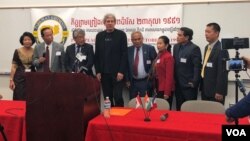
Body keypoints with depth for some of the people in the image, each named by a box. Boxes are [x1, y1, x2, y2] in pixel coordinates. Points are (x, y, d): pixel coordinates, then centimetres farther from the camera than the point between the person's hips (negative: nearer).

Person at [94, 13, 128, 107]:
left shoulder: (121, 34, 0)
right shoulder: (99, 35, 10)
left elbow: (124, 54, -5)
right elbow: (97, 55, 9)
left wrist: (121, 71, -12)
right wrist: (98, 71, 3)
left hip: (117, 72, -3)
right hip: (104, 73, 3)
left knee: (118, 97, -6)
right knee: (107, 98, 8)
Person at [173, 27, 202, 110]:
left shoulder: (194, 48, -11)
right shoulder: (176, 47, 11)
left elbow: (197, 67, -14)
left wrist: (194, 82, -16)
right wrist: (174, 80, 9)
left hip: (189, 84, -6)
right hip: (178, 84, 7)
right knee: (179, 108, 12)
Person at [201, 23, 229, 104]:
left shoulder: (221, 49, -16)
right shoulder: (207, 47, 13)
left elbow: (223, 72, -20)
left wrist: (219, 91, -20)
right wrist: (202, 87, 14)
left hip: (215, 91, -8)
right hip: (205, 89, 8)